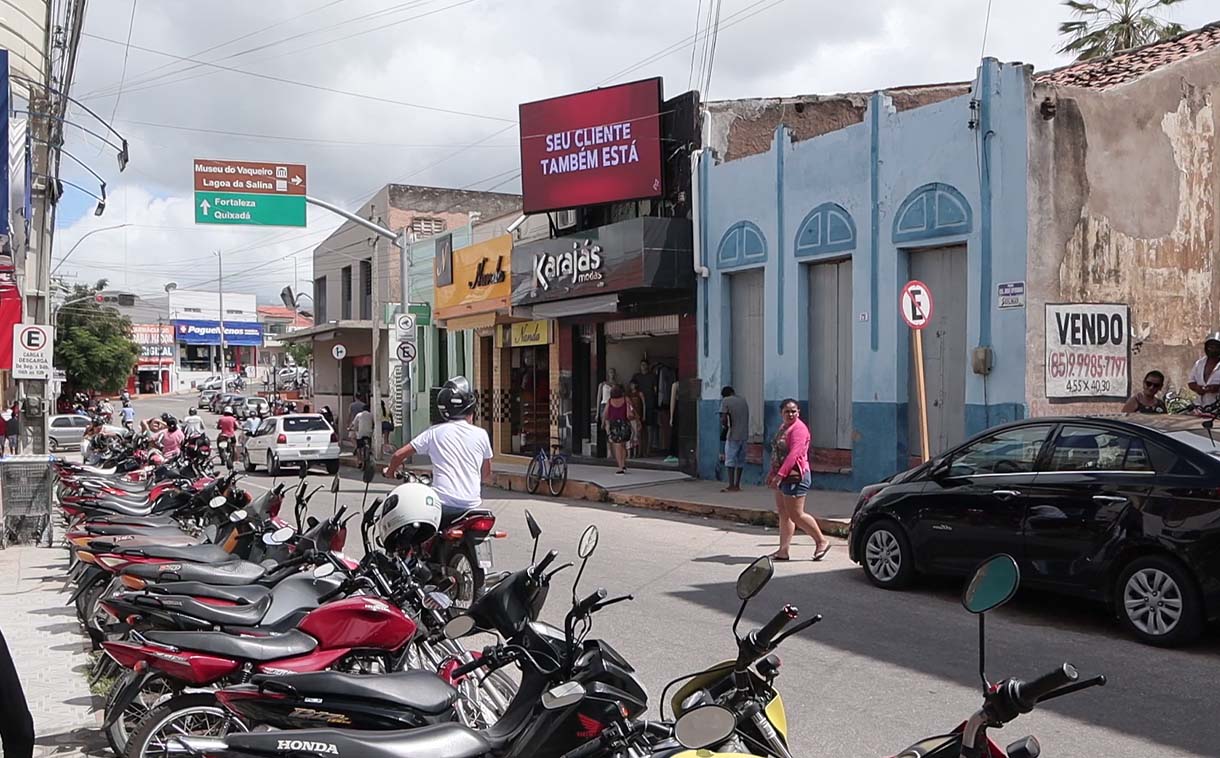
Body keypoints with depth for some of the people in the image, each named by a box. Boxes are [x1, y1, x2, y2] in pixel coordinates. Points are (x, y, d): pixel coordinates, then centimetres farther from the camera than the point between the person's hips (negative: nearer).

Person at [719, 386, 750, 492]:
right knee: (740, 461, 11)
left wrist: (726, 427, 5)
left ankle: (732, 486, -3)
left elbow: (723, 419, -14)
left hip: (733, 436, -6)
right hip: (744, 435, 6)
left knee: (730, 460, 0)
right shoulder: (743, 400, 13)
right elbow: (747, 417, 16)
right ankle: (737, 485, 13)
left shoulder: (726, 401, -6)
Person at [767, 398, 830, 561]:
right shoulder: (783, 427, 17)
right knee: (784, 514, 8)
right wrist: (772, 473, 19)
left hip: (795, 477, -10)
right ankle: (783, 551, 10)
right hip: (783, 477, 10)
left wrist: (780, 474, -30)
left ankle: (822, 541, 7)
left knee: (796, 515, -7)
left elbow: (794, 454, -24)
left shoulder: (799, 428, -14)